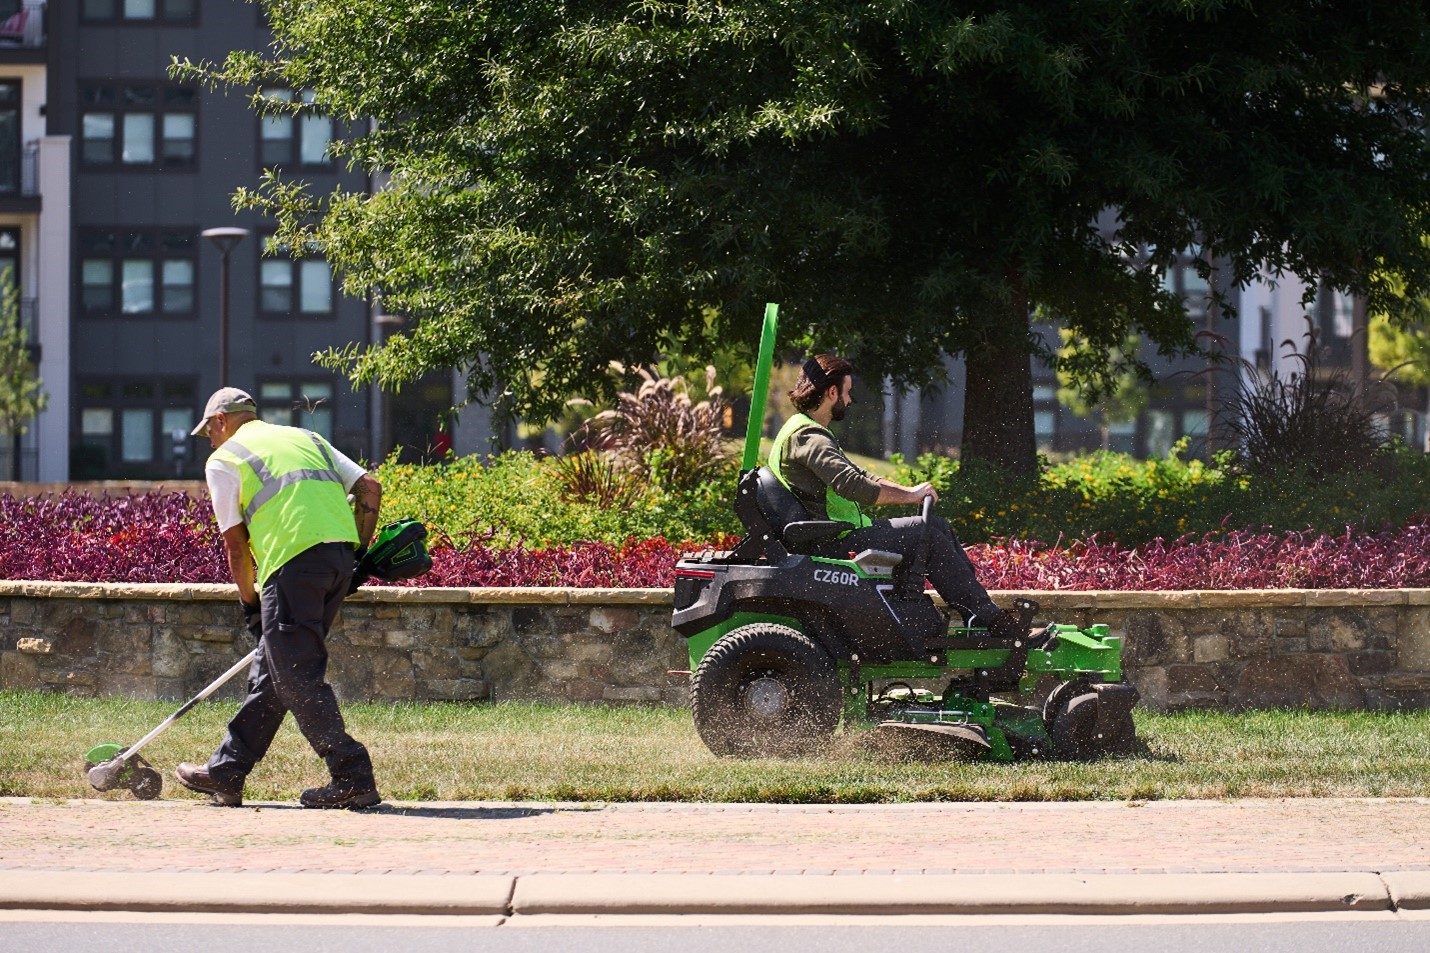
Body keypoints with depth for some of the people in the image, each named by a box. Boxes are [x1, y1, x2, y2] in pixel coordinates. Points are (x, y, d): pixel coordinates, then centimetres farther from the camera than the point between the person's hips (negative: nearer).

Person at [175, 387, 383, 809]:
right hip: (340, 552, 7)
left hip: (294, 558, -7)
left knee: (297, 676, -3)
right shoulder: (307, 438, 27)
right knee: (272, 665, 15)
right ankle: (226, 774, 21)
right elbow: (370, 487, 17)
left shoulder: (223, 460, 11)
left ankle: (353, 777, -9)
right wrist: (359, 554, 19)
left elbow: (236, 544, 9)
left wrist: (250, 603, 19)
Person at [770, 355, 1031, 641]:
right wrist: (909, 496, -18)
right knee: (927, 535, -14)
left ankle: (982, 607, 8)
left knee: (938, 526, 9)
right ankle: (985, 616, -9)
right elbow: (852, 486, -29)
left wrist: (908, 490, 8)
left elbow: (858, 476, 22)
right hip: (836, 545, -11)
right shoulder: (808, 436, -17)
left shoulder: (805, 431, 19)